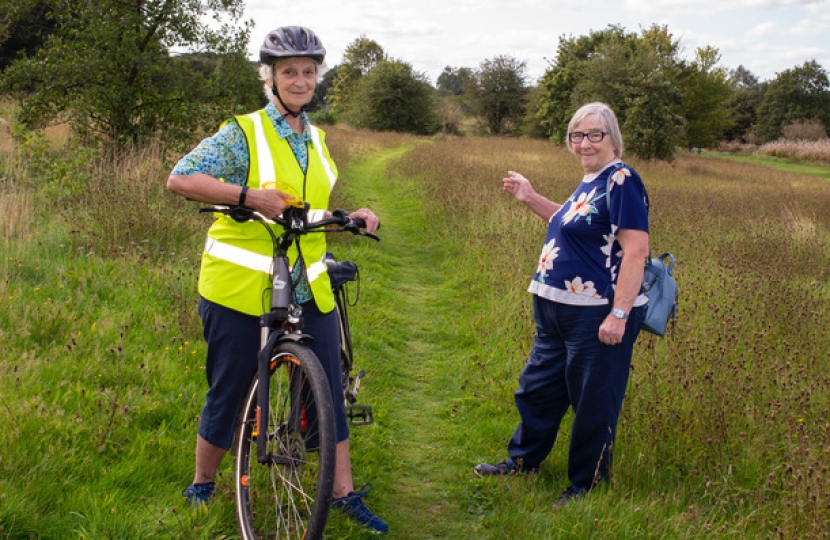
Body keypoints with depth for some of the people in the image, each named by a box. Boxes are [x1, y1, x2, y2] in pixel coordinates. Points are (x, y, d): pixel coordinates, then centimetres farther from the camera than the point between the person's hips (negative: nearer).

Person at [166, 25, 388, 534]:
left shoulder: (317, 139, 13)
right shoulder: (243, 134, -8)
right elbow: (180, 179, -17)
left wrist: (353, 217, 3)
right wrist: (248, 195, -27)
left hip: (307, 288, 5)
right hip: (240, 286, -5)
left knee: (330, 387, 5)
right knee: (229, 391, 6)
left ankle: (344, 492, 18)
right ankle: (202, 484, 28)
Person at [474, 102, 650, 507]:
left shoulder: (621, 181, -16)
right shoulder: (590, 181, 12)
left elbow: (636, 250, -21)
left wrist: (619, 314, -25)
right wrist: (530, 198, 19)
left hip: (598, 316, -10)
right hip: (557, 312, 10)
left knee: (593, 403, 5)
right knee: (538, 387, 20)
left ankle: (587, 485, 22)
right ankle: (522, 461, 39)